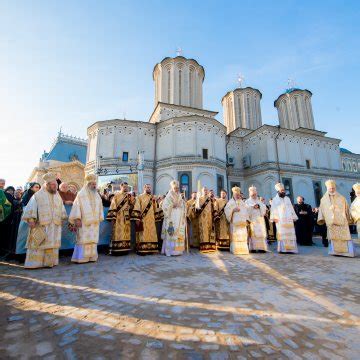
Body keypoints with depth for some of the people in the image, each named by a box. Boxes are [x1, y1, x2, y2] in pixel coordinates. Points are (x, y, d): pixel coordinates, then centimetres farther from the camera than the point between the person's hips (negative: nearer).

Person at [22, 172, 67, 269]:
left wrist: (62, 219, 16)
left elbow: (62, 209, 19)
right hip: (41, 225, -4)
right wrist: (31, 219, -15)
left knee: (52, 244, 6)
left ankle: (49, 262, 16)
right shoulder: (38, 195, 1)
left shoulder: (58, 196, 15)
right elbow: (31, 208, -6)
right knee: (38, 244, 0)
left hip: (55, 225, 4)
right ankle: (34, 263, 9)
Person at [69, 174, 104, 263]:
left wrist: (99, 219, 10)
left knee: (93, 240, 5)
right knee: (83, 239, -4)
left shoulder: (97, 195, 13)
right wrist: (77, 219, -16)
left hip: (94, 222, 5)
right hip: (84, 222, -5)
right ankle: (81, 258, 3)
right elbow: (76, 206, -9)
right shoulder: (81, 194, -3)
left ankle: (91, 257, 11)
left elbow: (100, 207, 15)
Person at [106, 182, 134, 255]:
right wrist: (113, 216, -13)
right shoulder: (116, 195, 3)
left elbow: (132, 206, 6)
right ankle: (116, 250, -1)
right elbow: (113, 206, -5)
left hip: (126, 217, 4)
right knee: (118, 233, -5)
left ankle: (124, 249, 10)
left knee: (126, 233, 4)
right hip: (118, 217, -4)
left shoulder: (129, 196, 14)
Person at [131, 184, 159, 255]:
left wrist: (156, 218, 8)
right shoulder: (139, 197, 1)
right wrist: (137, 219, -15)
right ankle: (141, 250, 2)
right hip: (143, 219, -5)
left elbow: (155, 209, 17)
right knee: (143, 235, -4)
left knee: (151, 234, 6)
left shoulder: (152, 198, 16)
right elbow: (137, 208, -7)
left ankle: (150, 249, 13)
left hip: (151, 220, 5)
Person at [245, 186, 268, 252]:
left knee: (261, 233, -6)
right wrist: (253, 207, -14)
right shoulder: (247, 201, 13)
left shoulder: (259, 201, 24)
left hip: (260, 219, 4)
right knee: (253, 233, -12)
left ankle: (261, 247, -4)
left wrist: (259, 206, -9)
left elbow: (264, 207, 8)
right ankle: (253, 248, -12)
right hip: (252, 219, -3)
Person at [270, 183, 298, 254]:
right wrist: (274, 218, -11)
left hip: (289, 219, 4)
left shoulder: (287, 199, 19)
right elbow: (273, 209, 0)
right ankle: (282, 249, -7)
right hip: (280, 220, -4)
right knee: (282, 234, -7)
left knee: (290, 233, 0)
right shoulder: (275, 200, 7)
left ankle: (290, 249, 3)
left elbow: (291, 208, 19)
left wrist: (294, 217, 11)